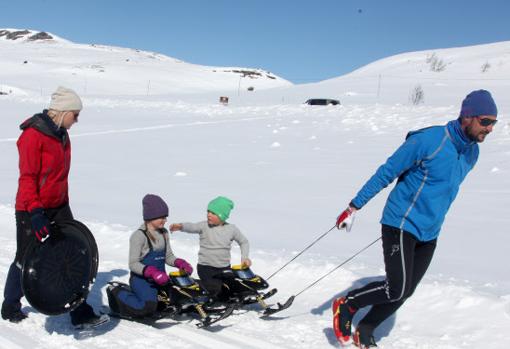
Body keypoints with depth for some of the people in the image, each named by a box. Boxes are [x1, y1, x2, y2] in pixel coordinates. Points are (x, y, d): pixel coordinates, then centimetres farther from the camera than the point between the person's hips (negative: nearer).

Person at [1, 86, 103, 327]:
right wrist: (35, 212, -27)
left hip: (58, 207, 7)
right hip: (32, 210, -7)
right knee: (26, 259, 9)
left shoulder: (62, 134, 9)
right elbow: (27, 177, -21)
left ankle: (80, 312, 6)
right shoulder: (33, 135, -18)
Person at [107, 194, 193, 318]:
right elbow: (133, 264, -17)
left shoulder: (164, 233, 8)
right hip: (141, 279, -8)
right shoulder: (139, 235, -14)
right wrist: (153, 272, -31)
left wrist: (181, 263, -6)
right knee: (148, 308, -26)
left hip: (159, 278, 8)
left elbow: (168, 256, 14)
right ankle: (118, 293, 1)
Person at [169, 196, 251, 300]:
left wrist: (244, 257, 1)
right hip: (205, 267, -3)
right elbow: (192, 227, -26)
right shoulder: (204, 226, -6)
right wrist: (181, 226, -47)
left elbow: (244, 242, 15)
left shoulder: (232, 229, 2)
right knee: (216, 291, -20)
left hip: (224, 268, 3)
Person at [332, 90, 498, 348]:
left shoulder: (472, 152, 6)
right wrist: (354, 207, -13)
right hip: (401, 225, -7)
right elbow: (385, 173, -13)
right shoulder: (428, 140, -19)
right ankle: (346, 304, 12)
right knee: (397, 290, -11)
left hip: (429, 234, 7)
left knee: (404, 292, 8)